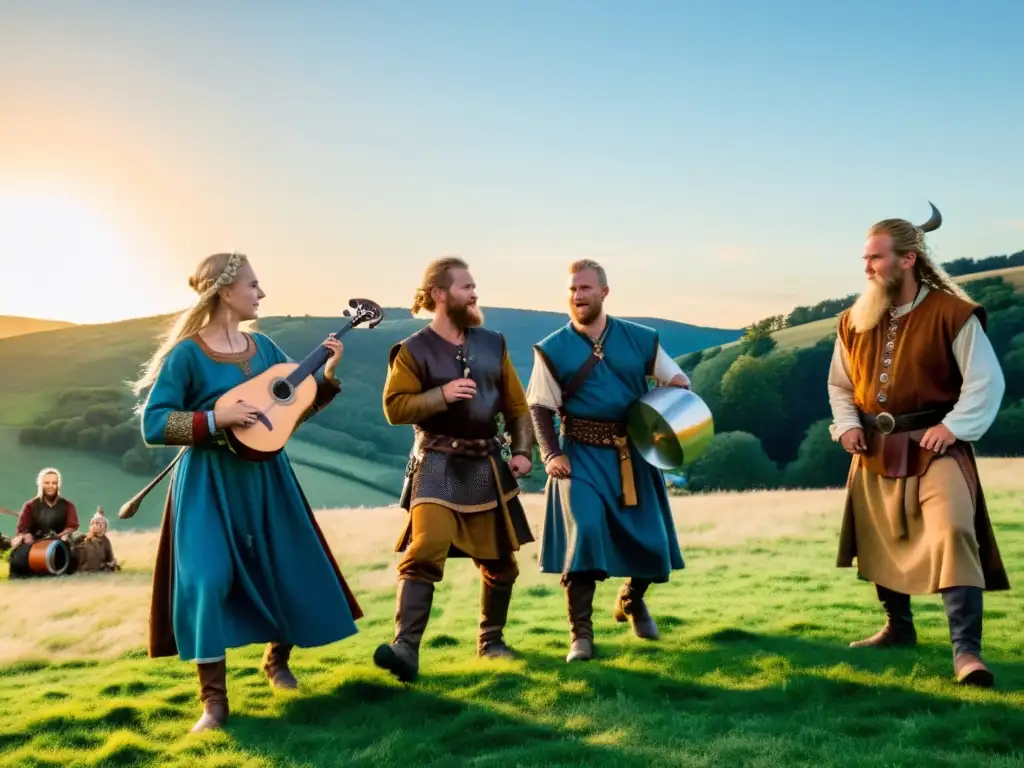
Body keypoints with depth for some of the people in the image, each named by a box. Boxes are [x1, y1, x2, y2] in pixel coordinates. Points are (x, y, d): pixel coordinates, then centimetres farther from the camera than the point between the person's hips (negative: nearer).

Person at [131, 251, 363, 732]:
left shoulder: (263, 347, 7)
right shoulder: (187, 353, -11)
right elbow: (153, 425, -16)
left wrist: (329, 375, -1)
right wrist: (214, 419, -25)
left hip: (264, 478, 6)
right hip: (209, 481, -6)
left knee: (292, 572, 8)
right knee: (207, 582, -16)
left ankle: (276, 660, 34)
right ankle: (214, 698, -3)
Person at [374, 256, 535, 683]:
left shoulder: (492, 344, 8)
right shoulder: (414, 350, -6)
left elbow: (516, 404, 11)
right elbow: (394, 408, -11)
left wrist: (522, 450, 1)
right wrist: (441, 395, -22)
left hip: (487, 464, 5)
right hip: (438, 465, -5)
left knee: (499, 558, 11)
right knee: (424, 552, -20)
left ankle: (490, 640, 29)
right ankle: (406, 648, -22)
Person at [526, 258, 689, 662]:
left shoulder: (640, 339, 2)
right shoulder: (553, 349, 0)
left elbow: (678, 381, 7)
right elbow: (539, 407, 0)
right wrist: (551, 455, -13)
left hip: (634, 453, 2)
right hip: (582, 455, -2)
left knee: (651, 539, 5)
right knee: (583, 532, -20)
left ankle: (631, 601, 39)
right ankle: (580, 633, -8)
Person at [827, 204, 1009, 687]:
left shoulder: (953, 314, -12)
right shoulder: (854, 322, 4)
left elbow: (986, 381, -10)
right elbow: (839, 384, 16)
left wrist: (954, 427, -19)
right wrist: (847, 425, 0)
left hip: (934, 448, -6)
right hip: (875, 452, 6)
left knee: (953, 535, -21)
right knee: (881, 539, 16)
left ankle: (966, 651, -17)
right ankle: (899, 627, 36)